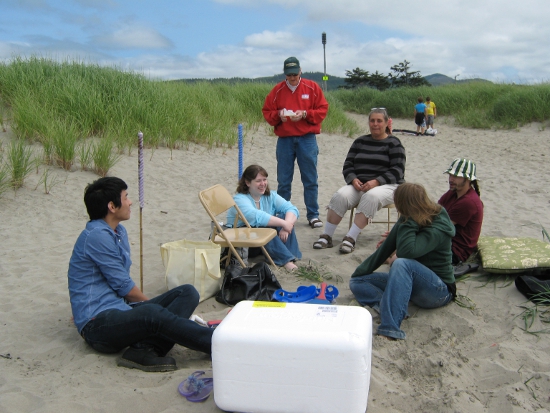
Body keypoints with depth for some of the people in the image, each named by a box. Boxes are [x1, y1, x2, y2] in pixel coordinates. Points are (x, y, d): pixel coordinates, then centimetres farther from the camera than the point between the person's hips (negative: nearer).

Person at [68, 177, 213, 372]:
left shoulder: (118, 232, 17)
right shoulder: (96, 236, -13)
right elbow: (123, 285, -10)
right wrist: (149, 304, 6)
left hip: (122, 309, 9)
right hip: (98, 324, -9)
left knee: (188, 293, -10)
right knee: (152, 313, -38)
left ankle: (144, 349, -30)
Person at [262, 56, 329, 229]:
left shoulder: (312, 87, 3)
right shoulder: (277, 90, 6)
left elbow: (322, 109, 1)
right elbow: (267, 112, 7)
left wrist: (305, 114, -13)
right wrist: (278, 115, -13)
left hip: (307, 139, -1)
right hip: (284, 140, 1)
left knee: (310, 180, 2)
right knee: (283, 181, 6)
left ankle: (313, 215, 11)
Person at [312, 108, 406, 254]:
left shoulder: (393, 143, 4)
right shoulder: (360, 141, 15)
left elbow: (397, 170, -6)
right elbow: (347, 165, 11)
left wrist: (376, 181, -21)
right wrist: (353, 179, -11)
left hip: (386, 185, -3)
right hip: (359, 184, 3)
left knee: (371, 197, -37)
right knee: (340, 196, -27)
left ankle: (351, 238, -37)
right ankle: (326, 236, -23)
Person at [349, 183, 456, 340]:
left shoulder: (438, 228, -21)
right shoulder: (408, 221, 0)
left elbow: (407, 252, -36)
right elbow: (386, 248, 6)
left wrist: (409, 221, -27)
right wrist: (360, 272, 7)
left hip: (439, 290, -8)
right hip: (410, 281, 8)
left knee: (402, 264, -39)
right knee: (356, 281, -1)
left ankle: (390, 327, -47)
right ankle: (390, 308, -29)